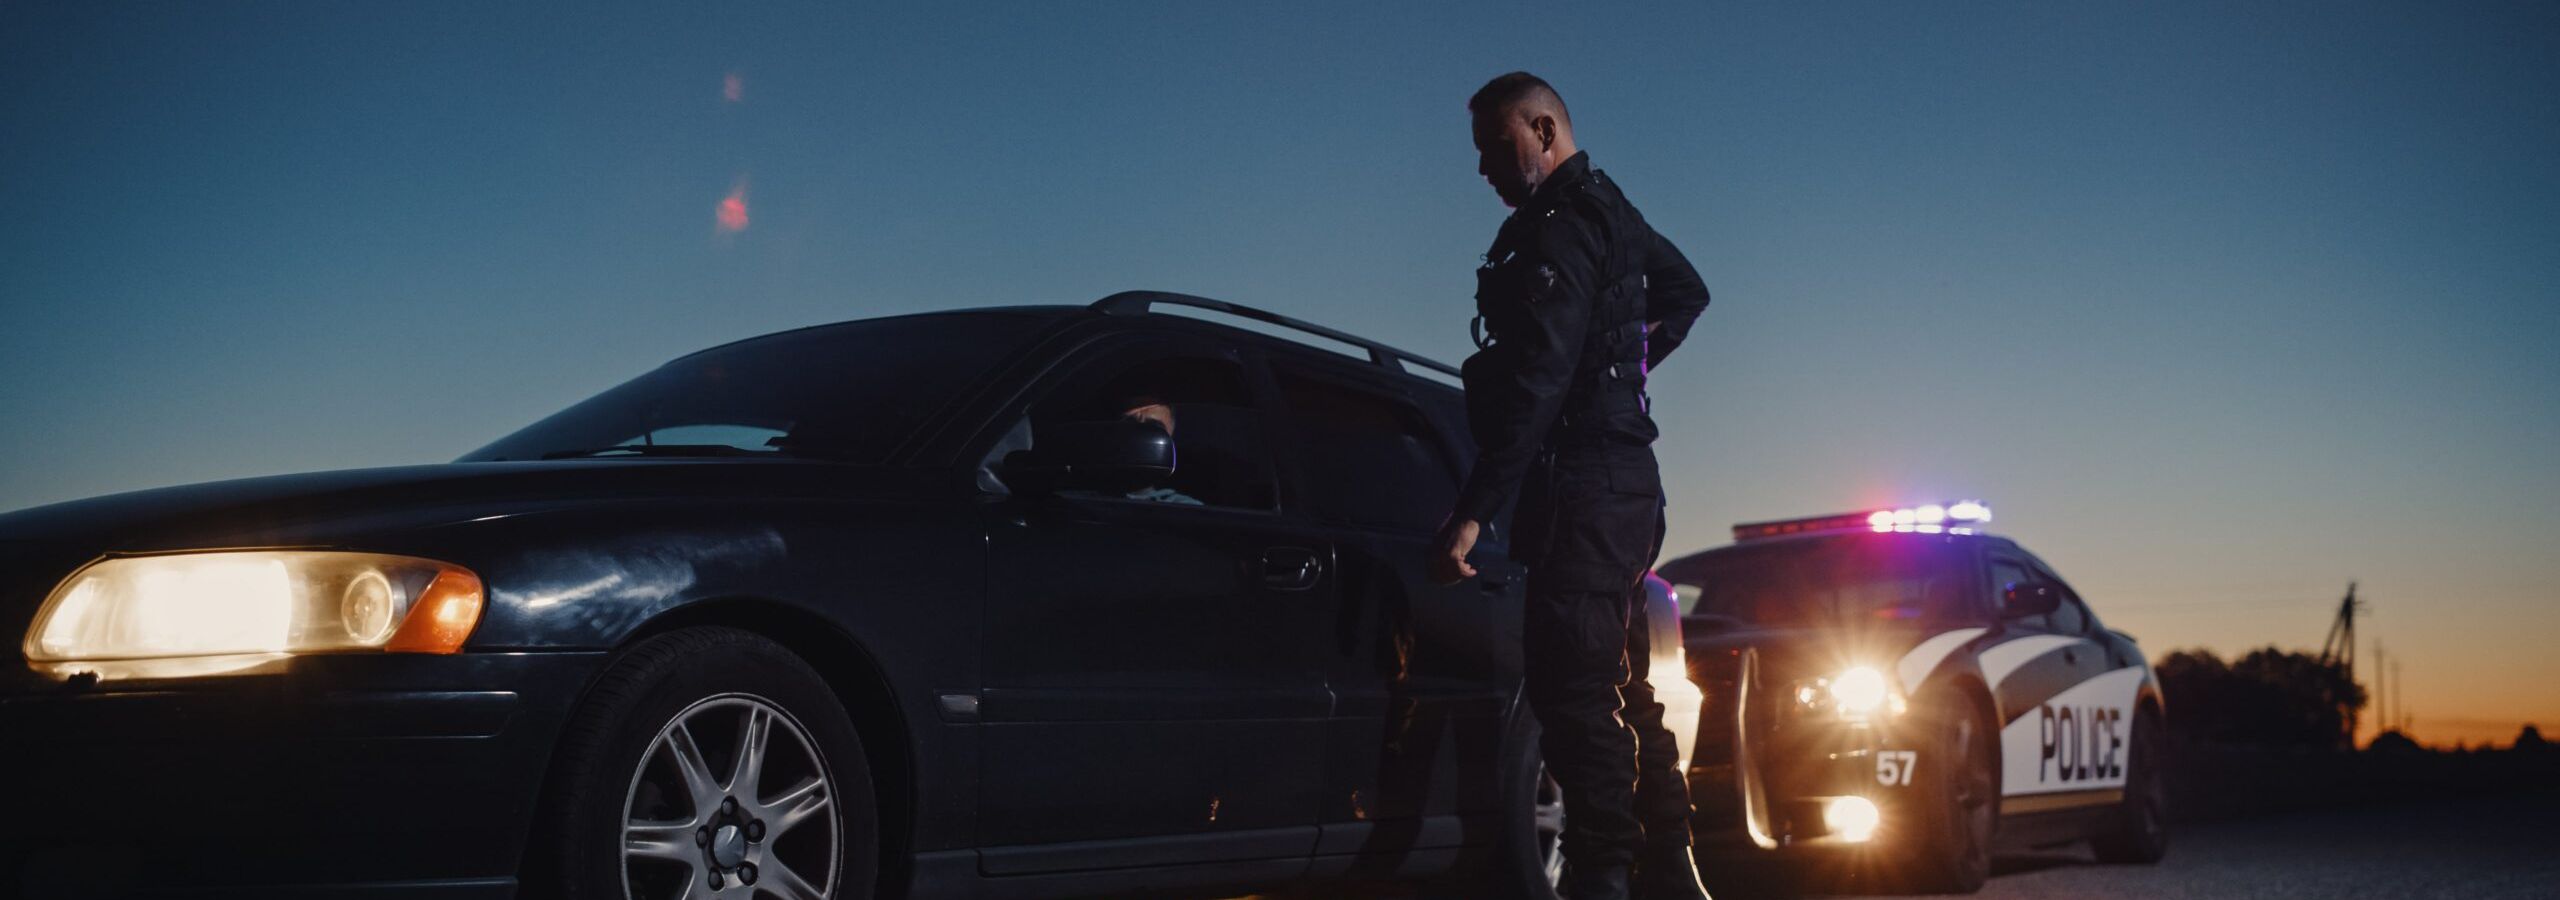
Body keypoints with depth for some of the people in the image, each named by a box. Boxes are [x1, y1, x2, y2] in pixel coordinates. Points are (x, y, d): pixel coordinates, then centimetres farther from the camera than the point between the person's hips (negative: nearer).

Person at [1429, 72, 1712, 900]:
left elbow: (1536, 384, -24)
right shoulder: (1611, 215, 19)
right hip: (1624, 477, 11)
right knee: (1621, 687, 15)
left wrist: (1473, 513, -28)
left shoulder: (1560, 230, -13)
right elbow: (1686, 292, 38)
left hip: (1582, 487, -11)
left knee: (1574, 688, -13)